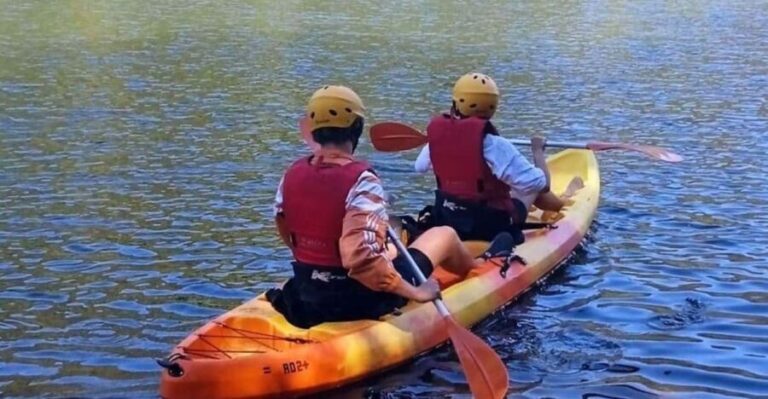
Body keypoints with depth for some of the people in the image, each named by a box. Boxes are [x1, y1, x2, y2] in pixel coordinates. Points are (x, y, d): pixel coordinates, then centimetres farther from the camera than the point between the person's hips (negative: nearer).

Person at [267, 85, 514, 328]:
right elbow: (360, 255, -34)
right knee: (445, 235, 16)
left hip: (305, 296, 7)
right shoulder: (361, 180, -26)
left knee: (390, 250, 35)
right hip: (358, 300, -6)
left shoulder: (293, 174, -5)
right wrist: (416, 292, -23)